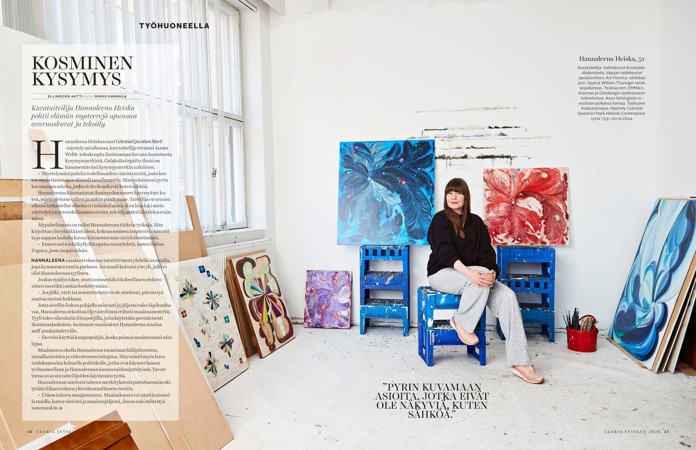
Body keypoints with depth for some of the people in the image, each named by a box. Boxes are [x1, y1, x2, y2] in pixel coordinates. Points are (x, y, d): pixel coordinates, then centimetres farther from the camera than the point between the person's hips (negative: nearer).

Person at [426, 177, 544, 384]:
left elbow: (486, 251, 5)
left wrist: (492, 272, -17)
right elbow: (446, 252, -16)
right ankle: (461, 322, -13)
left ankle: (519, 362, -21)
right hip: (442, 273, -5)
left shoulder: (476, 222, 13)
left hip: (472, 274, 5)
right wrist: (469, 273, -32)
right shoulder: (440, 220, -2)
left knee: (507, 296, -20)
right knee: (481, 273, -34)